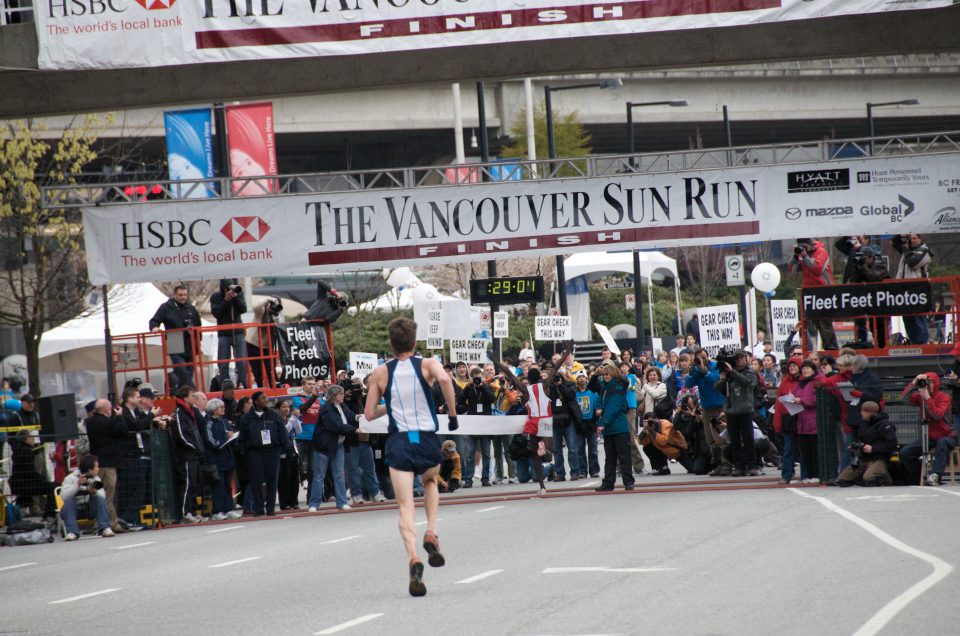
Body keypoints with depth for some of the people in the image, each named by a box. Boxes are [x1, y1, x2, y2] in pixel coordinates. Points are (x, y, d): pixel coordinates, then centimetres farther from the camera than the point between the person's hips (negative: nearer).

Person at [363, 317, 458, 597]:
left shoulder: (380, 373, 6)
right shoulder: (427, 364, 2)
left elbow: (370, 413, 8)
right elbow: (444, 379, -21)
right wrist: (453, 414, -10)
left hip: (398, 442, 0)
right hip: (427, 440, 1)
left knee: (406, 508, -3)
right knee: (430, 480, 32)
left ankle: (413, 557, -27)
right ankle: (431, 534, 10)